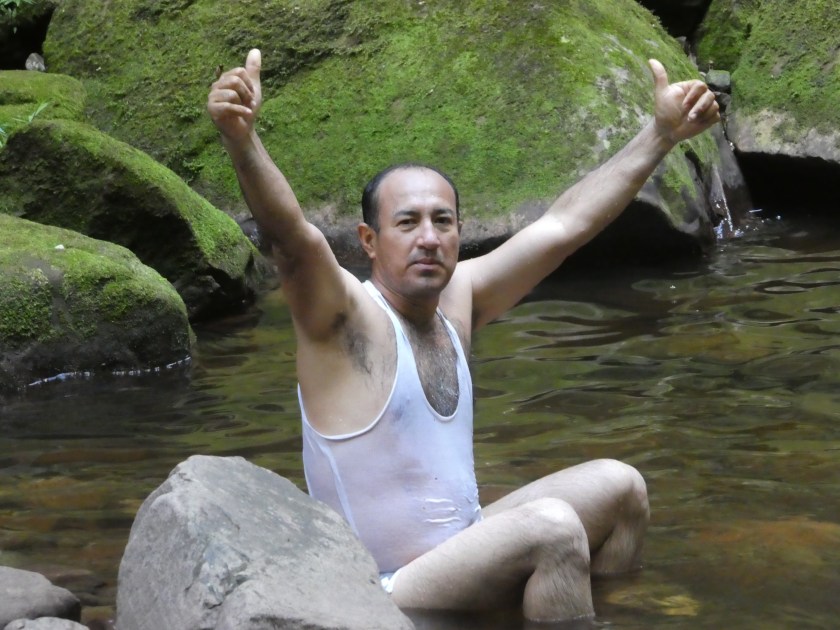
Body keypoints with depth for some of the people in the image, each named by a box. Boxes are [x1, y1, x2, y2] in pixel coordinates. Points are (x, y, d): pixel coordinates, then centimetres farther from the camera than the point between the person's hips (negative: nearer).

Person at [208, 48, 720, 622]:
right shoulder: (347, 316, -15)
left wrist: (662, 133, 13)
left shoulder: (457, 299, 6)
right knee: (552, 528, -28)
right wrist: (242, 140, -52)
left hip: (462, 549, 9)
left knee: (618, 487, 8)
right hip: (389, 595, -8)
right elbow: (293, 236, -34)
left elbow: (565, 224, 11)